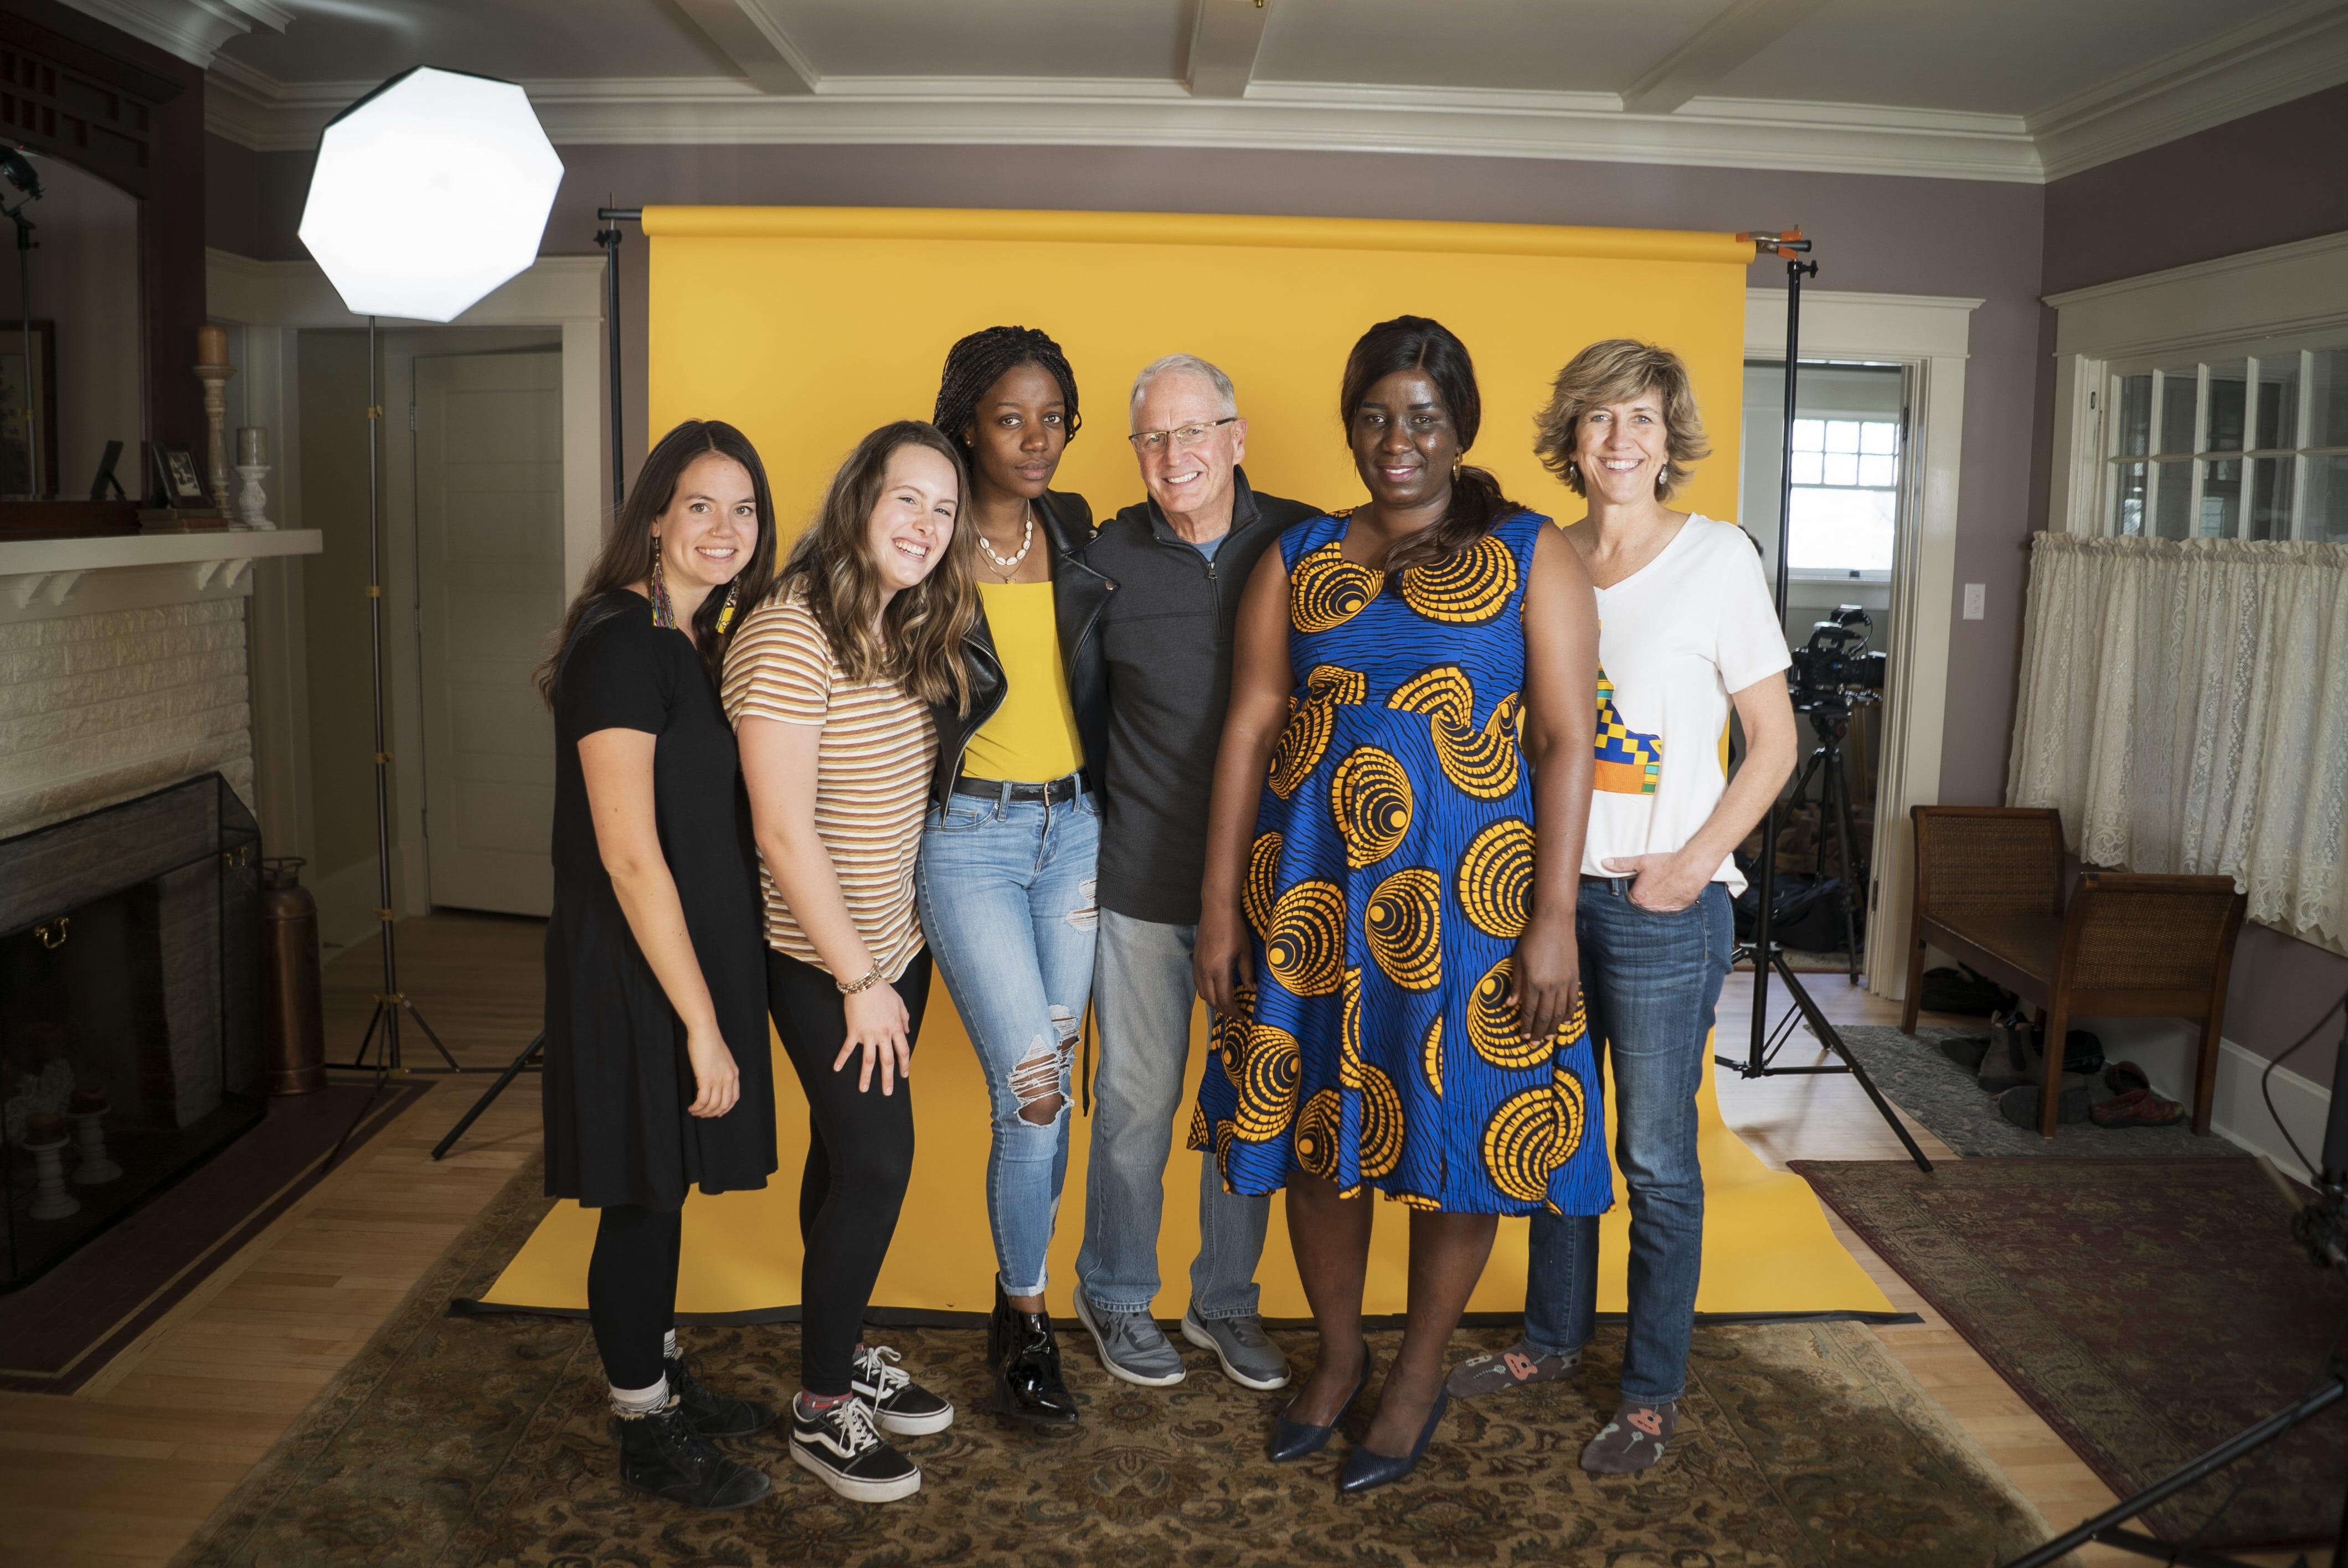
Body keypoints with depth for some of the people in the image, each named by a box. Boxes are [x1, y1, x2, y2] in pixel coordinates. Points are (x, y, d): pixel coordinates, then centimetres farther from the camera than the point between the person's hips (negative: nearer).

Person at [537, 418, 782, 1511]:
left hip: (692, 955, 9)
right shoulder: (620, 644, -19)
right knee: (642, 1197, 6)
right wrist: (703, 1022, -20)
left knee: (665, 1190, 20)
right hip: (632, 972, -8)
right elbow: (630, 855, -23)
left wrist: (714, 1003, 12)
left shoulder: (693, 642, 9)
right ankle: (645, 1434, 23)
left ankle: (664, 1386, 37)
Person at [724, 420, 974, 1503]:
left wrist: (892, 964, 4)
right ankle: (821, 1409, 15)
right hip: (822, 961, -7)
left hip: (896, 944, 7)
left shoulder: (912, 633, 6)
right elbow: (785, 832, -21)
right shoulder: (788, 637, -20)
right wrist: (858, 981, -17)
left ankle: (844, 1351, 33)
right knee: (875, 1163, -3)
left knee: (849, 1155, 17)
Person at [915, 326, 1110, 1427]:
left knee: (1045, 1089, 10)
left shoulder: (1075, 534, 8)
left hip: (1073, 829, 4)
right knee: (1031, 1089, -9)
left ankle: (1018, 1305, 28)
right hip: (965, 835, -4)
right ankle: (1026, 1318, 12)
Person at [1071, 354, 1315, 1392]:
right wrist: (1094, 821, 1)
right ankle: (1115, 1297, 30)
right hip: (1144, 877, -1)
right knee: (1137, 1102, 8)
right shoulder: (1106, 557, -2)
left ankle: (1226, 1303, 32)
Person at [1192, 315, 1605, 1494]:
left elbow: (1564, 741, -5)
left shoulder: (1530, 557, 0)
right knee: (1314, 1123, 11)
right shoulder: (1298, 563, 8)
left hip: (1467, 891, -2)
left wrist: (1554, 915, -13)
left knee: (1455, 1123, 6)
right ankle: (1338, 1355, 35)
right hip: (1311, 887, 3)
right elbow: (1249, 730, 6)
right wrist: (1221, 903, 2)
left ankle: (1420, 1377, 29)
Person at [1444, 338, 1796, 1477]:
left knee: (1656, 1157, 4)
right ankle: (1553, 1338, 35)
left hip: (1661, 904, -5)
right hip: (1547, 886, 5)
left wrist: (1696, 861, -13)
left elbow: (1774, 741, -3)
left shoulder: (1718, 558, -5)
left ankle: (1653, 1394, 21)